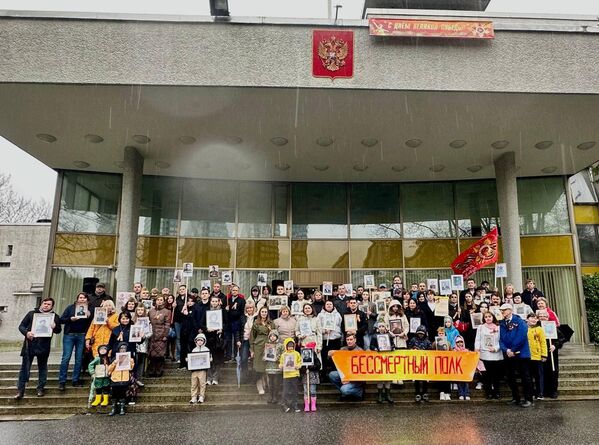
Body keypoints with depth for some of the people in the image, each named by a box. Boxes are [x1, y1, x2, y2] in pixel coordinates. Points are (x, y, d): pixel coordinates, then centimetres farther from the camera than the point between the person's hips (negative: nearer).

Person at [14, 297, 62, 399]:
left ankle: (40, 389, 20)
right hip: (30, 345, 0)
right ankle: (20, 390, 9)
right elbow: (21, 326, 8)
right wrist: (26, 332, -13)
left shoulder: (54, 317, 8)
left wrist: (55, 327, -17)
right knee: (25, 368, 1)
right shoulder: (32, 313, 8)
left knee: (42, 368, 9)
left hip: (44, 346, 0)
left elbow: (59, 330, 6)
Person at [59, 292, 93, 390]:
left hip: (81, 336, 2)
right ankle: (62, 381, 2)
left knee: (79, 359, 4)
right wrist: (70, 319, -15)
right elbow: (61, 319, 1)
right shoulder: (71, 307, 5)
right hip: (69, 335, -1)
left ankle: (76, 380, 13)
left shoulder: (88, 310, 7)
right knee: (66, 358, -6)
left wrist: (89, 317, -14)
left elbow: (90, 325, 2)